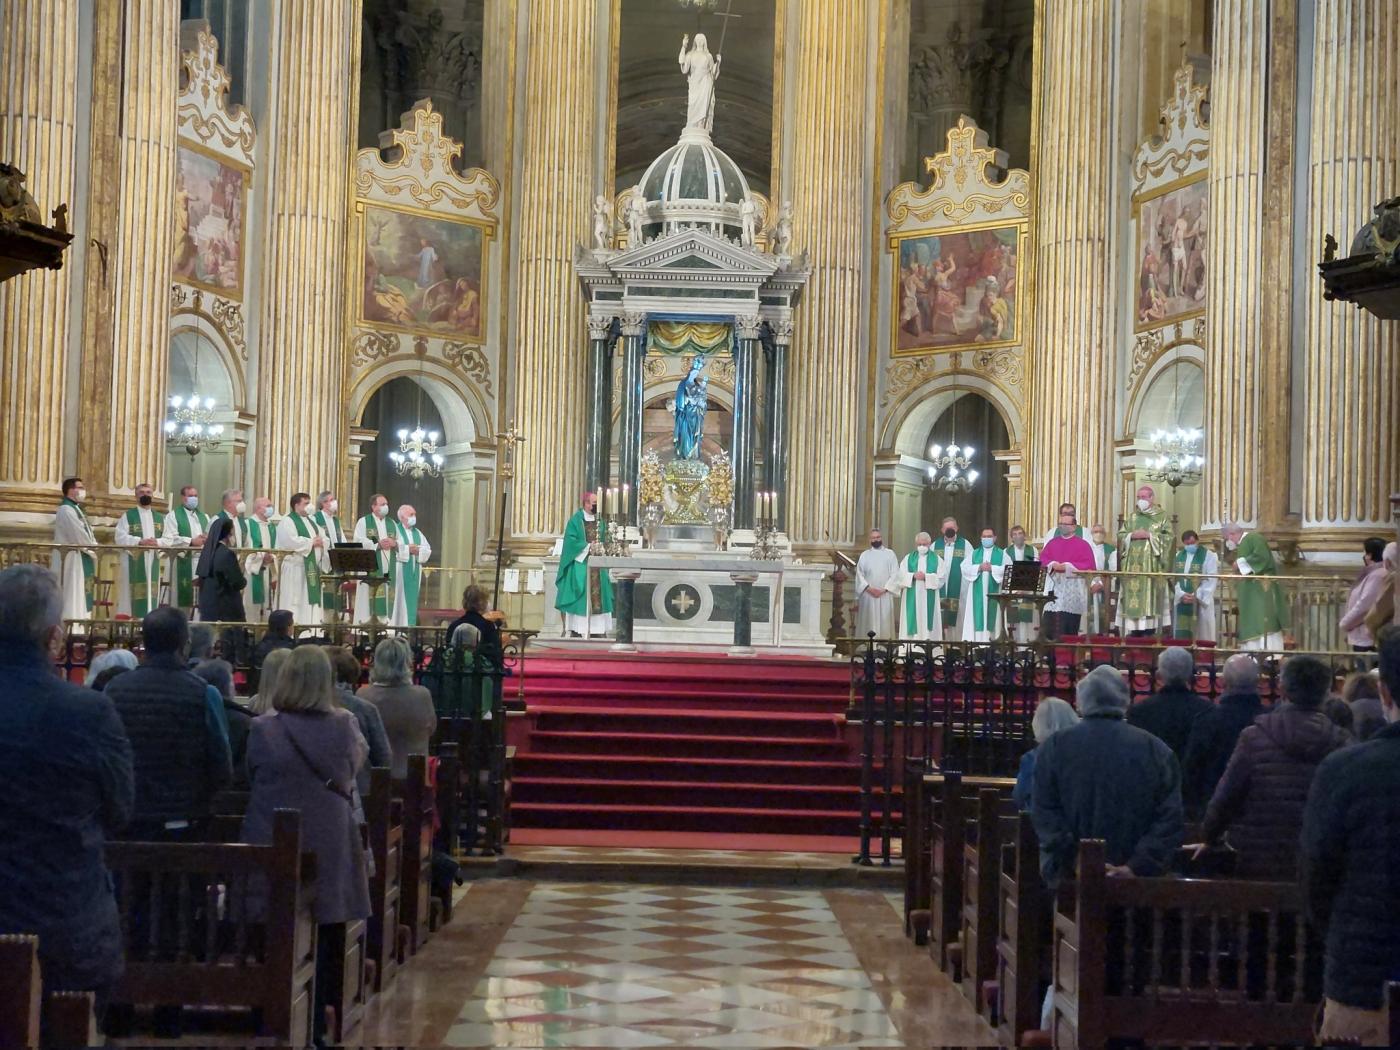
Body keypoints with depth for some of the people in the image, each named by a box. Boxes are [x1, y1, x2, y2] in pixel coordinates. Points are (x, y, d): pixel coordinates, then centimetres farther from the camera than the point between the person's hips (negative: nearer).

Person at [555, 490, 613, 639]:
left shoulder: (599, 521, 16)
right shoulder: (576, 521, -3)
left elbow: (604, 540, 18)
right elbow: (571, 541, -11)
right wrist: (588, 546, -17)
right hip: (580, 565, -6)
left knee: (598, 597, 2)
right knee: (580, 597, -7)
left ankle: (597, 631, 4)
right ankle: (576, 631, -4)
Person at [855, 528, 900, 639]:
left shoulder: (890, 554, 9)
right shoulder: (864, 555, 12)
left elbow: (895, 574, 1)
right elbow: (859, 574, 5)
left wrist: (884, 590, -10)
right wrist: (869, 588, -10)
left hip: (885, 596, -1)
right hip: (868, 595, 1)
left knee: (884, 622, -6)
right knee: (868, 623, -4)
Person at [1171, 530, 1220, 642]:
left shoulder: (1208, 556, -2)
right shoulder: (1178, 556, 12)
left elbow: (1211, 580, -10)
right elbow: (1174, 579, 7)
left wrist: (1196, 596, -18)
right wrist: (1181, 595, -9)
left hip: (1201, 602, -4)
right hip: (1182, 601, 4)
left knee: (1202, 635, -4)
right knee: (1181, 635, 2)